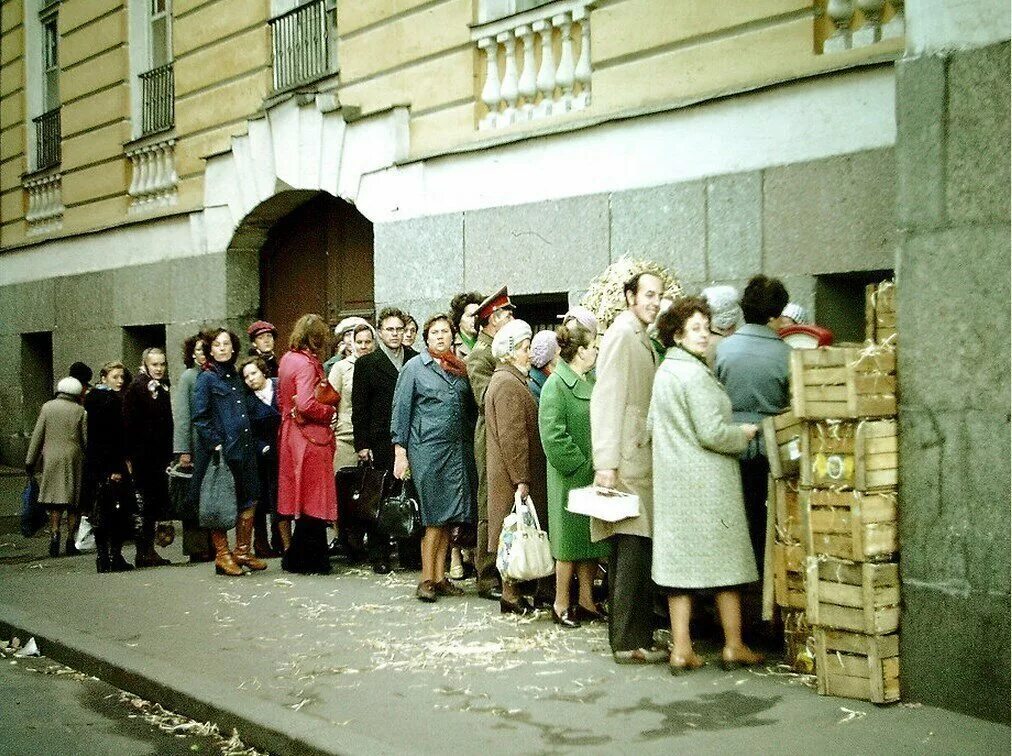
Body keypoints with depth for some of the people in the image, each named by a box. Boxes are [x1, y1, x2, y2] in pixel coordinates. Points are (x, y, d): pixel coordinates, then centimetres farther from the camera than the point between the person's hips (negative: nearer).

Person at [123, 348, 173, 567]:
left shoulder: (164, 388, 13)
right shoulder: (136, 387, -7)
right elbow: (129, 423, -12)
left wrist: (169, 454, 11)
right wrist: (129, 456, -17)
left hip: (160, 455, 6)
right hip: (143, 456, -6)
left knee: (157, 502, 7)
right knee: (145, 502, -4)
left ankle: (148, 550, 14)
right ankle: (144, 552, 0)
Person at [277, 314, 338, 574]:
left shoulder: (287, 359, 11)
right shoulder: (306, 364, -16)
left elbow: (281, 400, 18)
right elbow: (306, 404, -25)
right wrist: (329, 411, -11)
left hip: (289, 433, 9)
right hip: (310, 437, -9)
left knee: (295, 493, 14)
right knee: (313, 497, -1)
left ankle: (292, 554, 20)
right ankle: (306, 559, 2)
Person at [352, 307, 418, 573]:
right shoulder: (366, 364, 3)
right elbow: (359, 408, 1)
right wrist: (362, 444, -6)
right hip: (380, 444, -2)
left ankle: (410, 552, 13)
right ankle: (379, 557, 10)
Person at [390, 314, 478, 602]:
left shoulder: (460, 368, 13)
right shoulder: (414, 367, 1)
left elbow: (471, 409, 18)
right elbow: (401, 411, 0)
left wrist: (471, 442, 9)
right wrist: (400, 451, -6)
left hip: (458, 449, 5)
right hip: (427, 449, -4)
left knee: (448, 516, 6)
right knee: (434, 516, -5)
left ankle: (440, 577, 13)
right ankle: (427, 579, 2)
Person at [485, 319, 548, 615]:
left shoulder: (511, 380, 18)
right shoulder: (508, 385, -16)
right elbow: (512, 436, -21)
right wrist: (521, 478, -22)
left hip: (512, 474, 10)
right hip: (512, 475, -10)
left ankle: (512, 591, 18)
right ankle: (511, 596, 1)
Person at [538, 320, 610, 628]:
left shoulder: (592, 380, 11)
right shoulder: (556, 386, -13)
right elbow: (554, 438, -18)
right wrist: (584, 466, -17)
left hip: (593, 474, 7)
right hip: (572, 477, -7)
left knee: (591, 540, 12)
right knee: (570, 540, 1)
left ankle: (586, 601, 23)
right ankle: (561, 604, 13)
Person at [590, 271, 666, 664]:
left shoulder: (641, 338, 19)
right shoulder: (621, 335, -10)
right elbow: (607, 399, -17)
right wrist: (607, 462, -22)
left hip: (640, 458, 10)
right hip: (627, 461, -10)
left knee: (628, 551, 12)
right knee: (634, 548, -9)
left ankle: (624, 635, 19)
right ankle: (630, 642, -6)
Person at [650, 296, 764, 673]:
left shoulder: (663, 371, 12)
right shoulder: (696, 374, -15)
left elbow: (654, 426, 20)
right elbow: (712, 432, -20)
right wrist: (743, 433, -1)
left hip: (673, 479, 8)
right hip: (707, 479, -8)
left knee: (679, 559, 6)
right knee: (725, 558, 4)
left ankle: (681, 648, 7)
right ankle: (734, 646, 12)